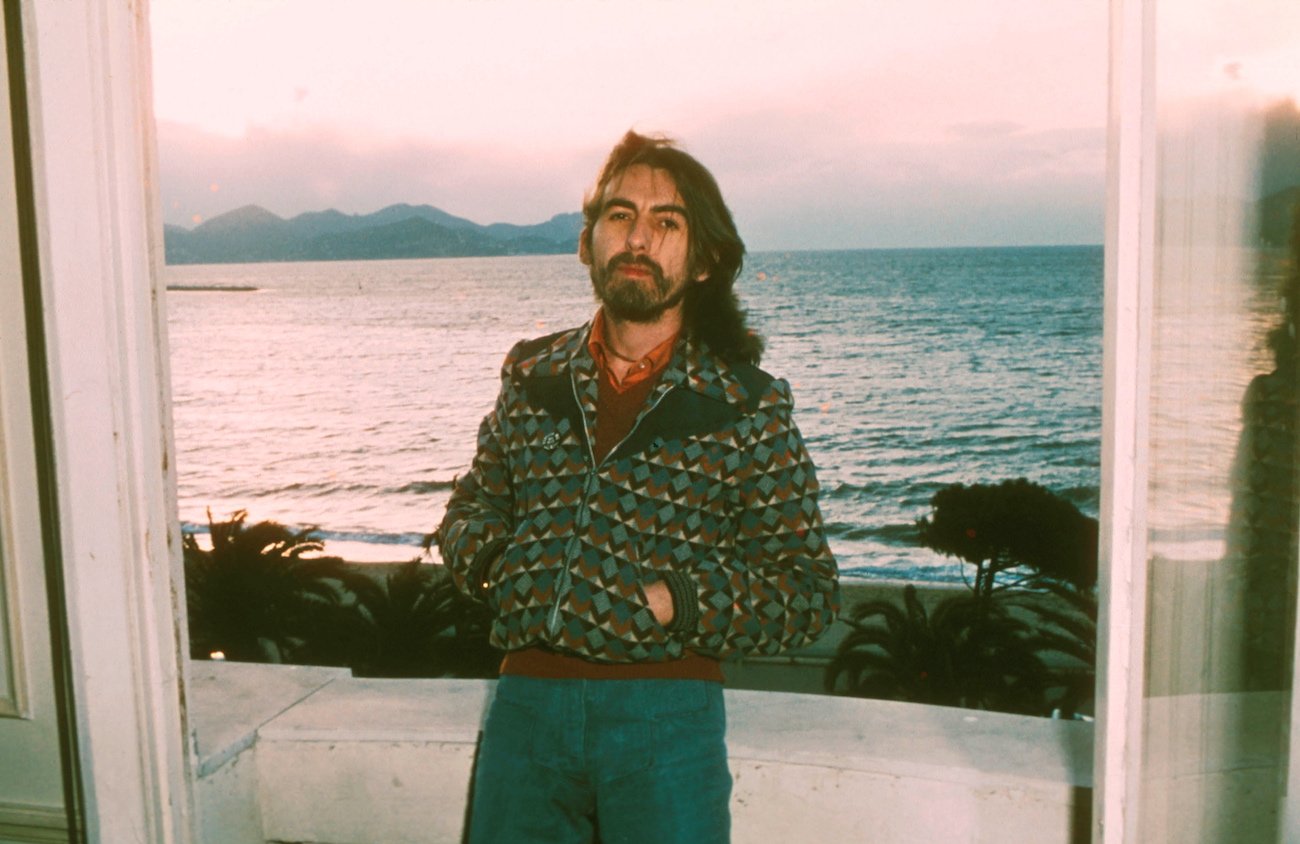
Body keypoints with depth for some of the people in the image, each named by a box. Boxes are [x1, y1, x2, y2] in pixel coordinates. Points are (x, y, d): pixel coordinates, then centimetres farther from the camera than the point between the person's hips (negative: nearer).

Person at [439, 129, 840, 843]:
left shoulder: (746, 403, -3)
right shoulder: (531, 375, 7)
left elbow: (809, 593, -3)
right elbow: (471, 506, 20)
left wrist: (673, 602, -15)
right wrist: (495, 563, -1)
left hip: (664, 712, -3)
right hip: (524, 702, 3)